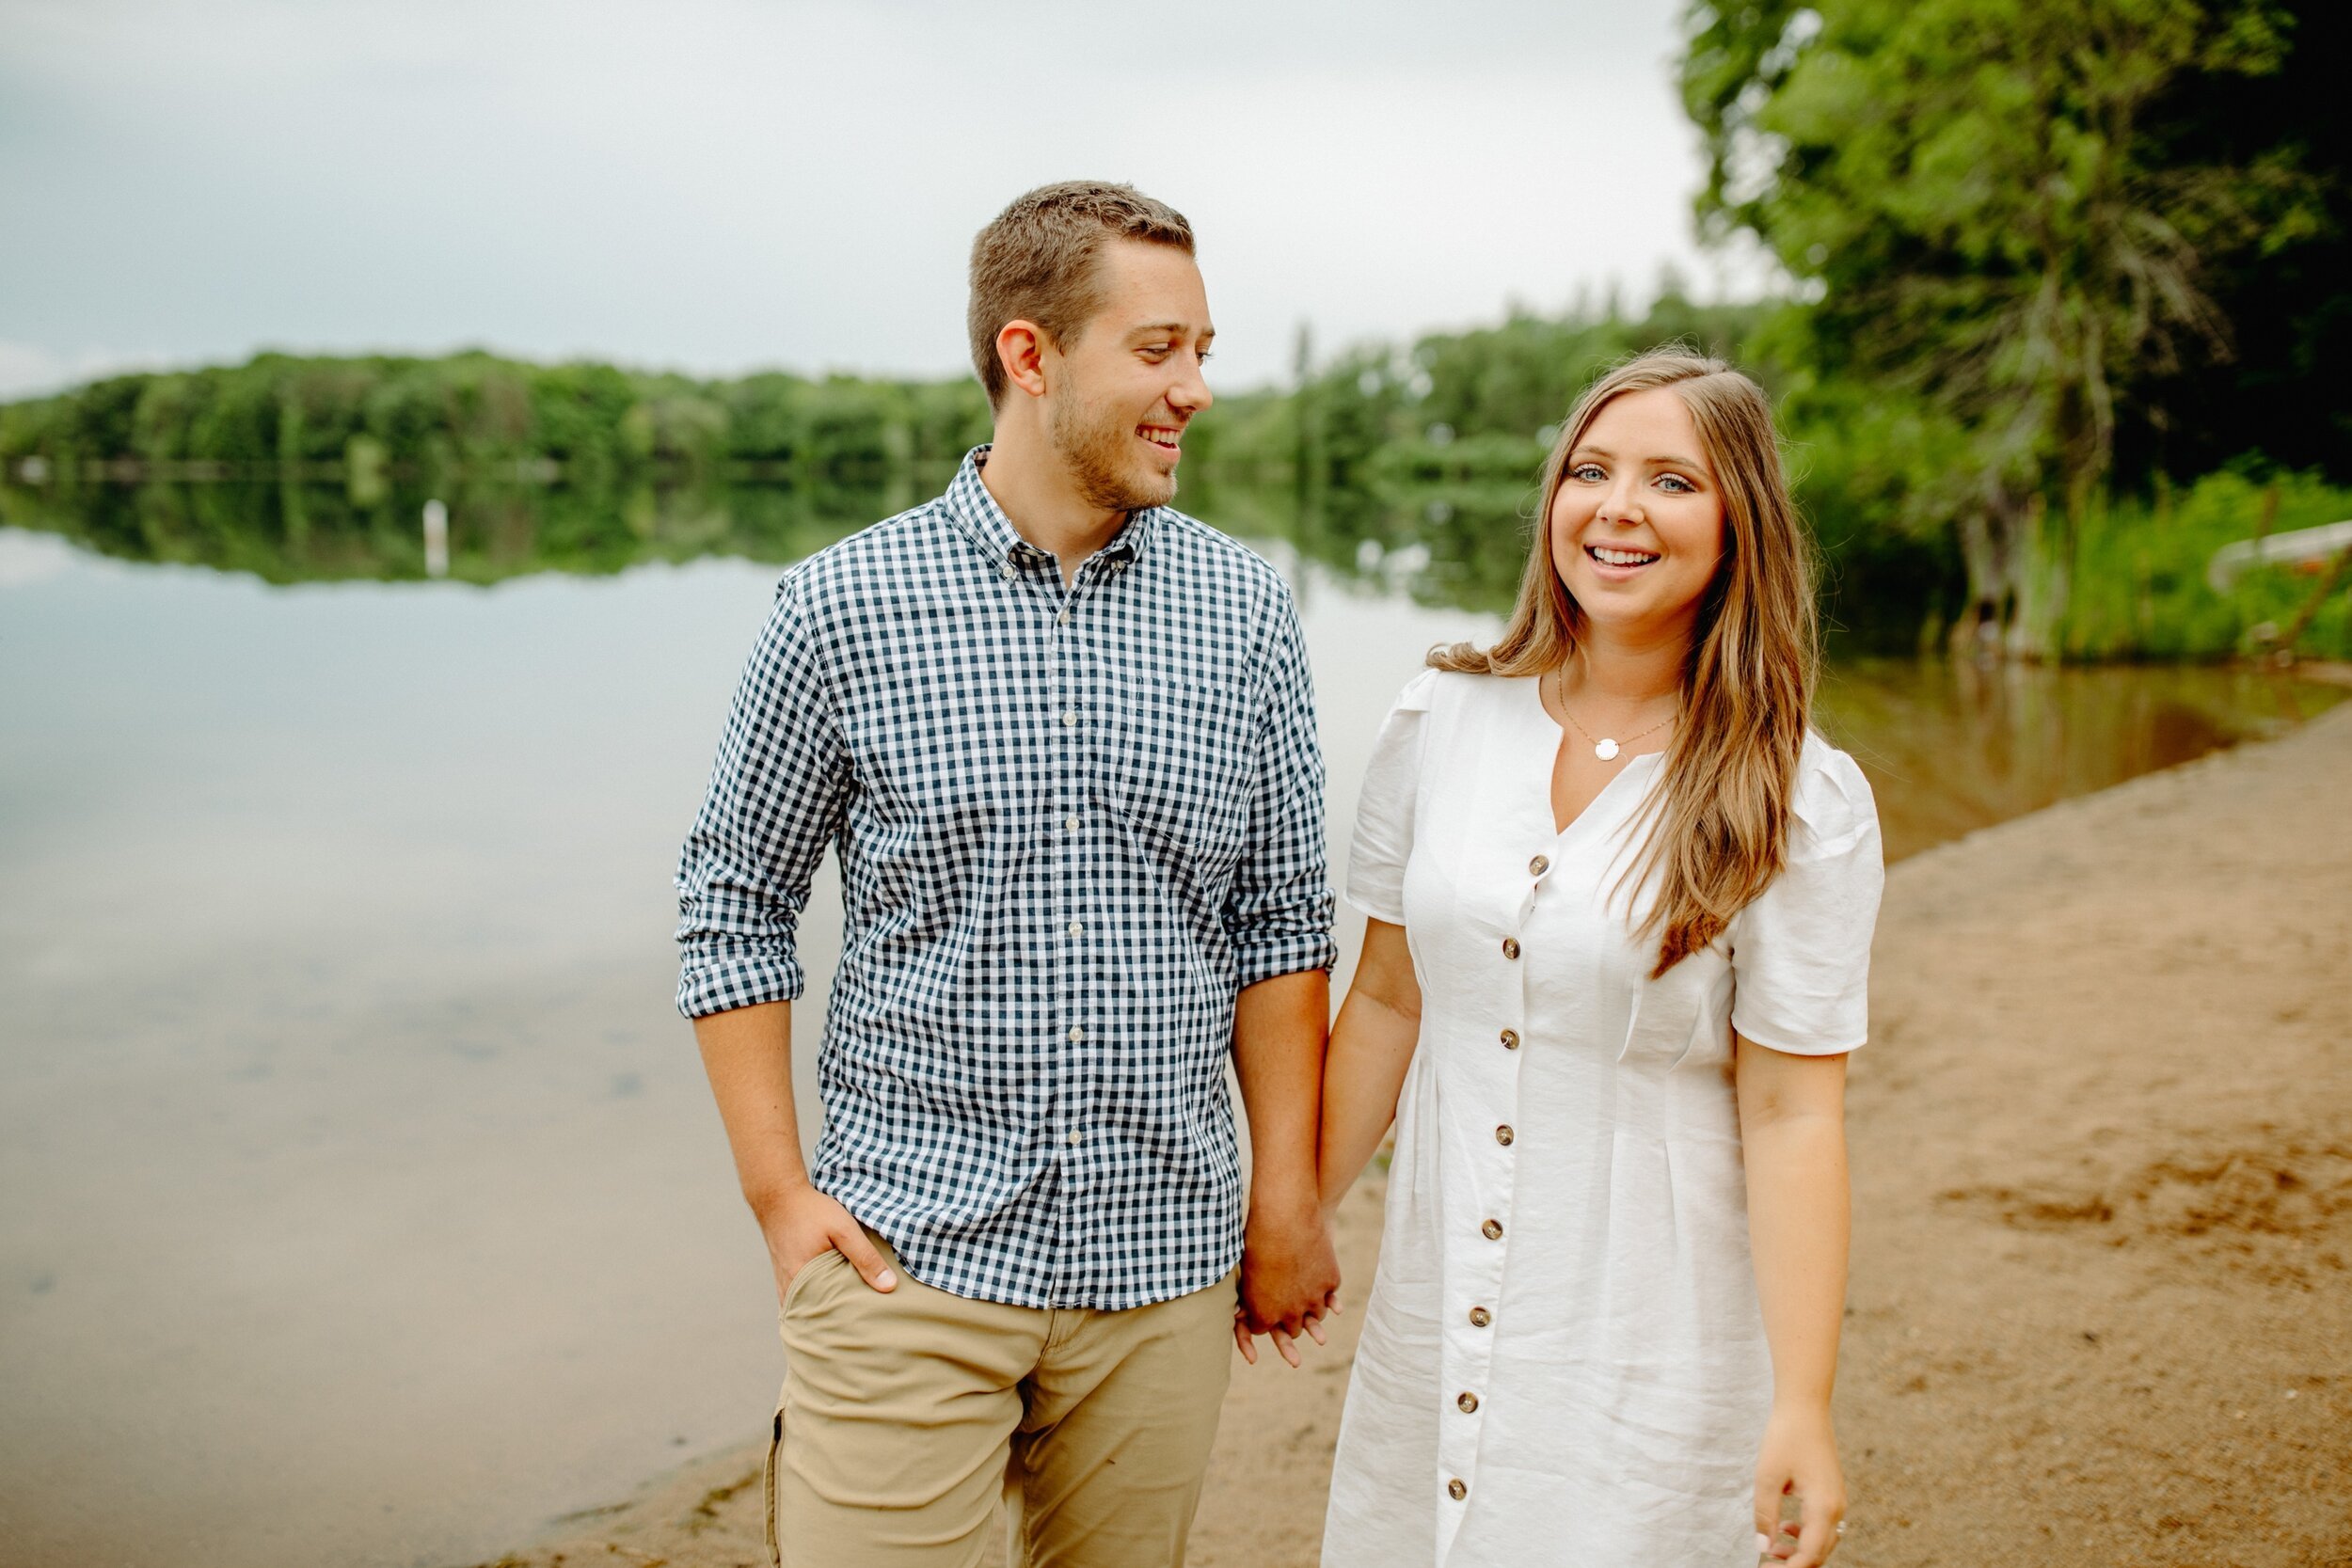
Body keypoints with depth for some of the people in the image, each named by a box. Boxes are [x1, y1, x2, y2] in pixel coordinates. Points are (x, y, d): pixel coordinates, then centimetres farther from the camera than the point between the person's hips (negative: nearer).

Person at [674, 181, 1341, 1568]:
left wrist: (1289, 1195, 5)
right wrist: (779, 1193, -3)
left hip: (1163, 1262, 2)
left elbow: (1283, 920, 6)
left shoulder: (1247, 609, 1)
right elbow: (735, 901, 2)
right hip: (907, 1245, -2)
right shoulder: (844, 606, -5)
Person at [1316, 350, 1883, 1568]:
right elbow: (1387, 1001, 6)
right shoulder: (1442, 722, -1)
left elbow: (1792, 1112, -10)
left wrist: (1801, 1408, -13)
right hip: (1434, 1305, 4)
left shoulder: (1801, 804, -10)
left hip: (1652, 1341, -3)